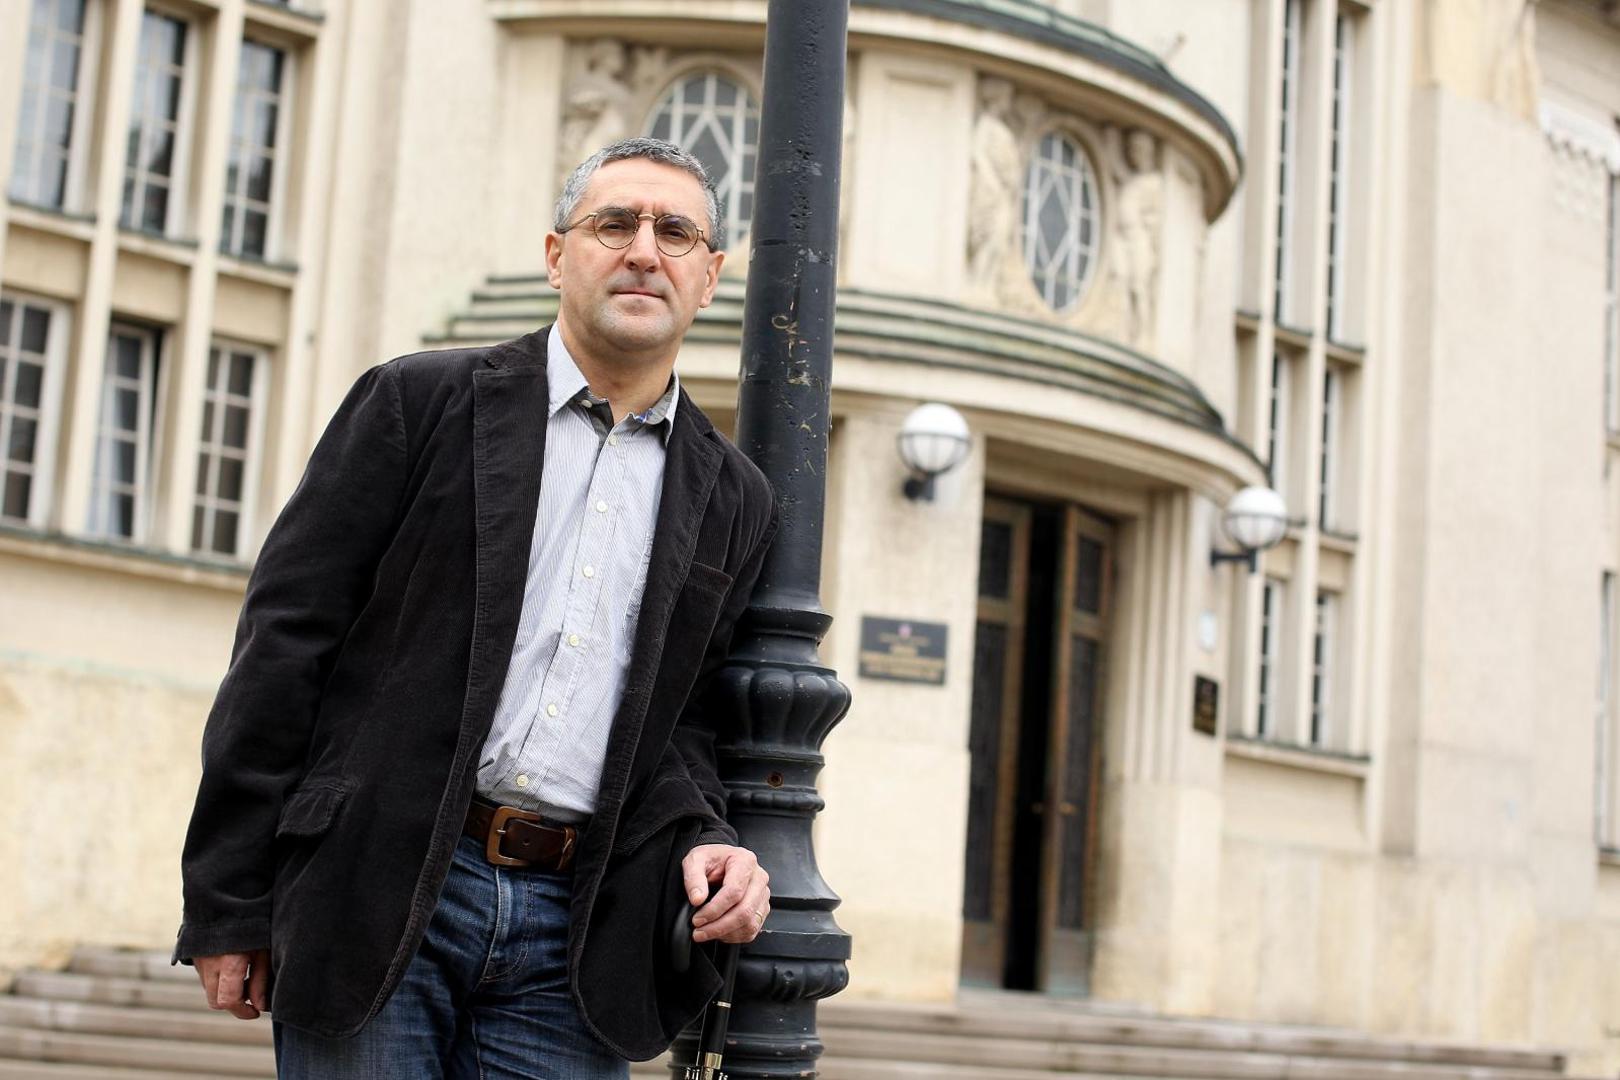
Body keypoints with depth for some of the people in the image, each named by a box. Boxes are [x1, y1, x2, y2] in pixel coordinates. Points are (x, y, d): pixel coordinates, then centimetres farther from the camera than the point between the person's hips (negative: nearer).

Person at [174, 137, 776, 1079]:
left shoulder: (733, 499, 13)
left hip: (573, 928, 3)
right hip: (381, 896, -2)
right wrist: (229, 902, -5)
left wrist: (703, 843, -3)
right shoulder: (421, 402, 3)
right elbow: (286, 639, -1)